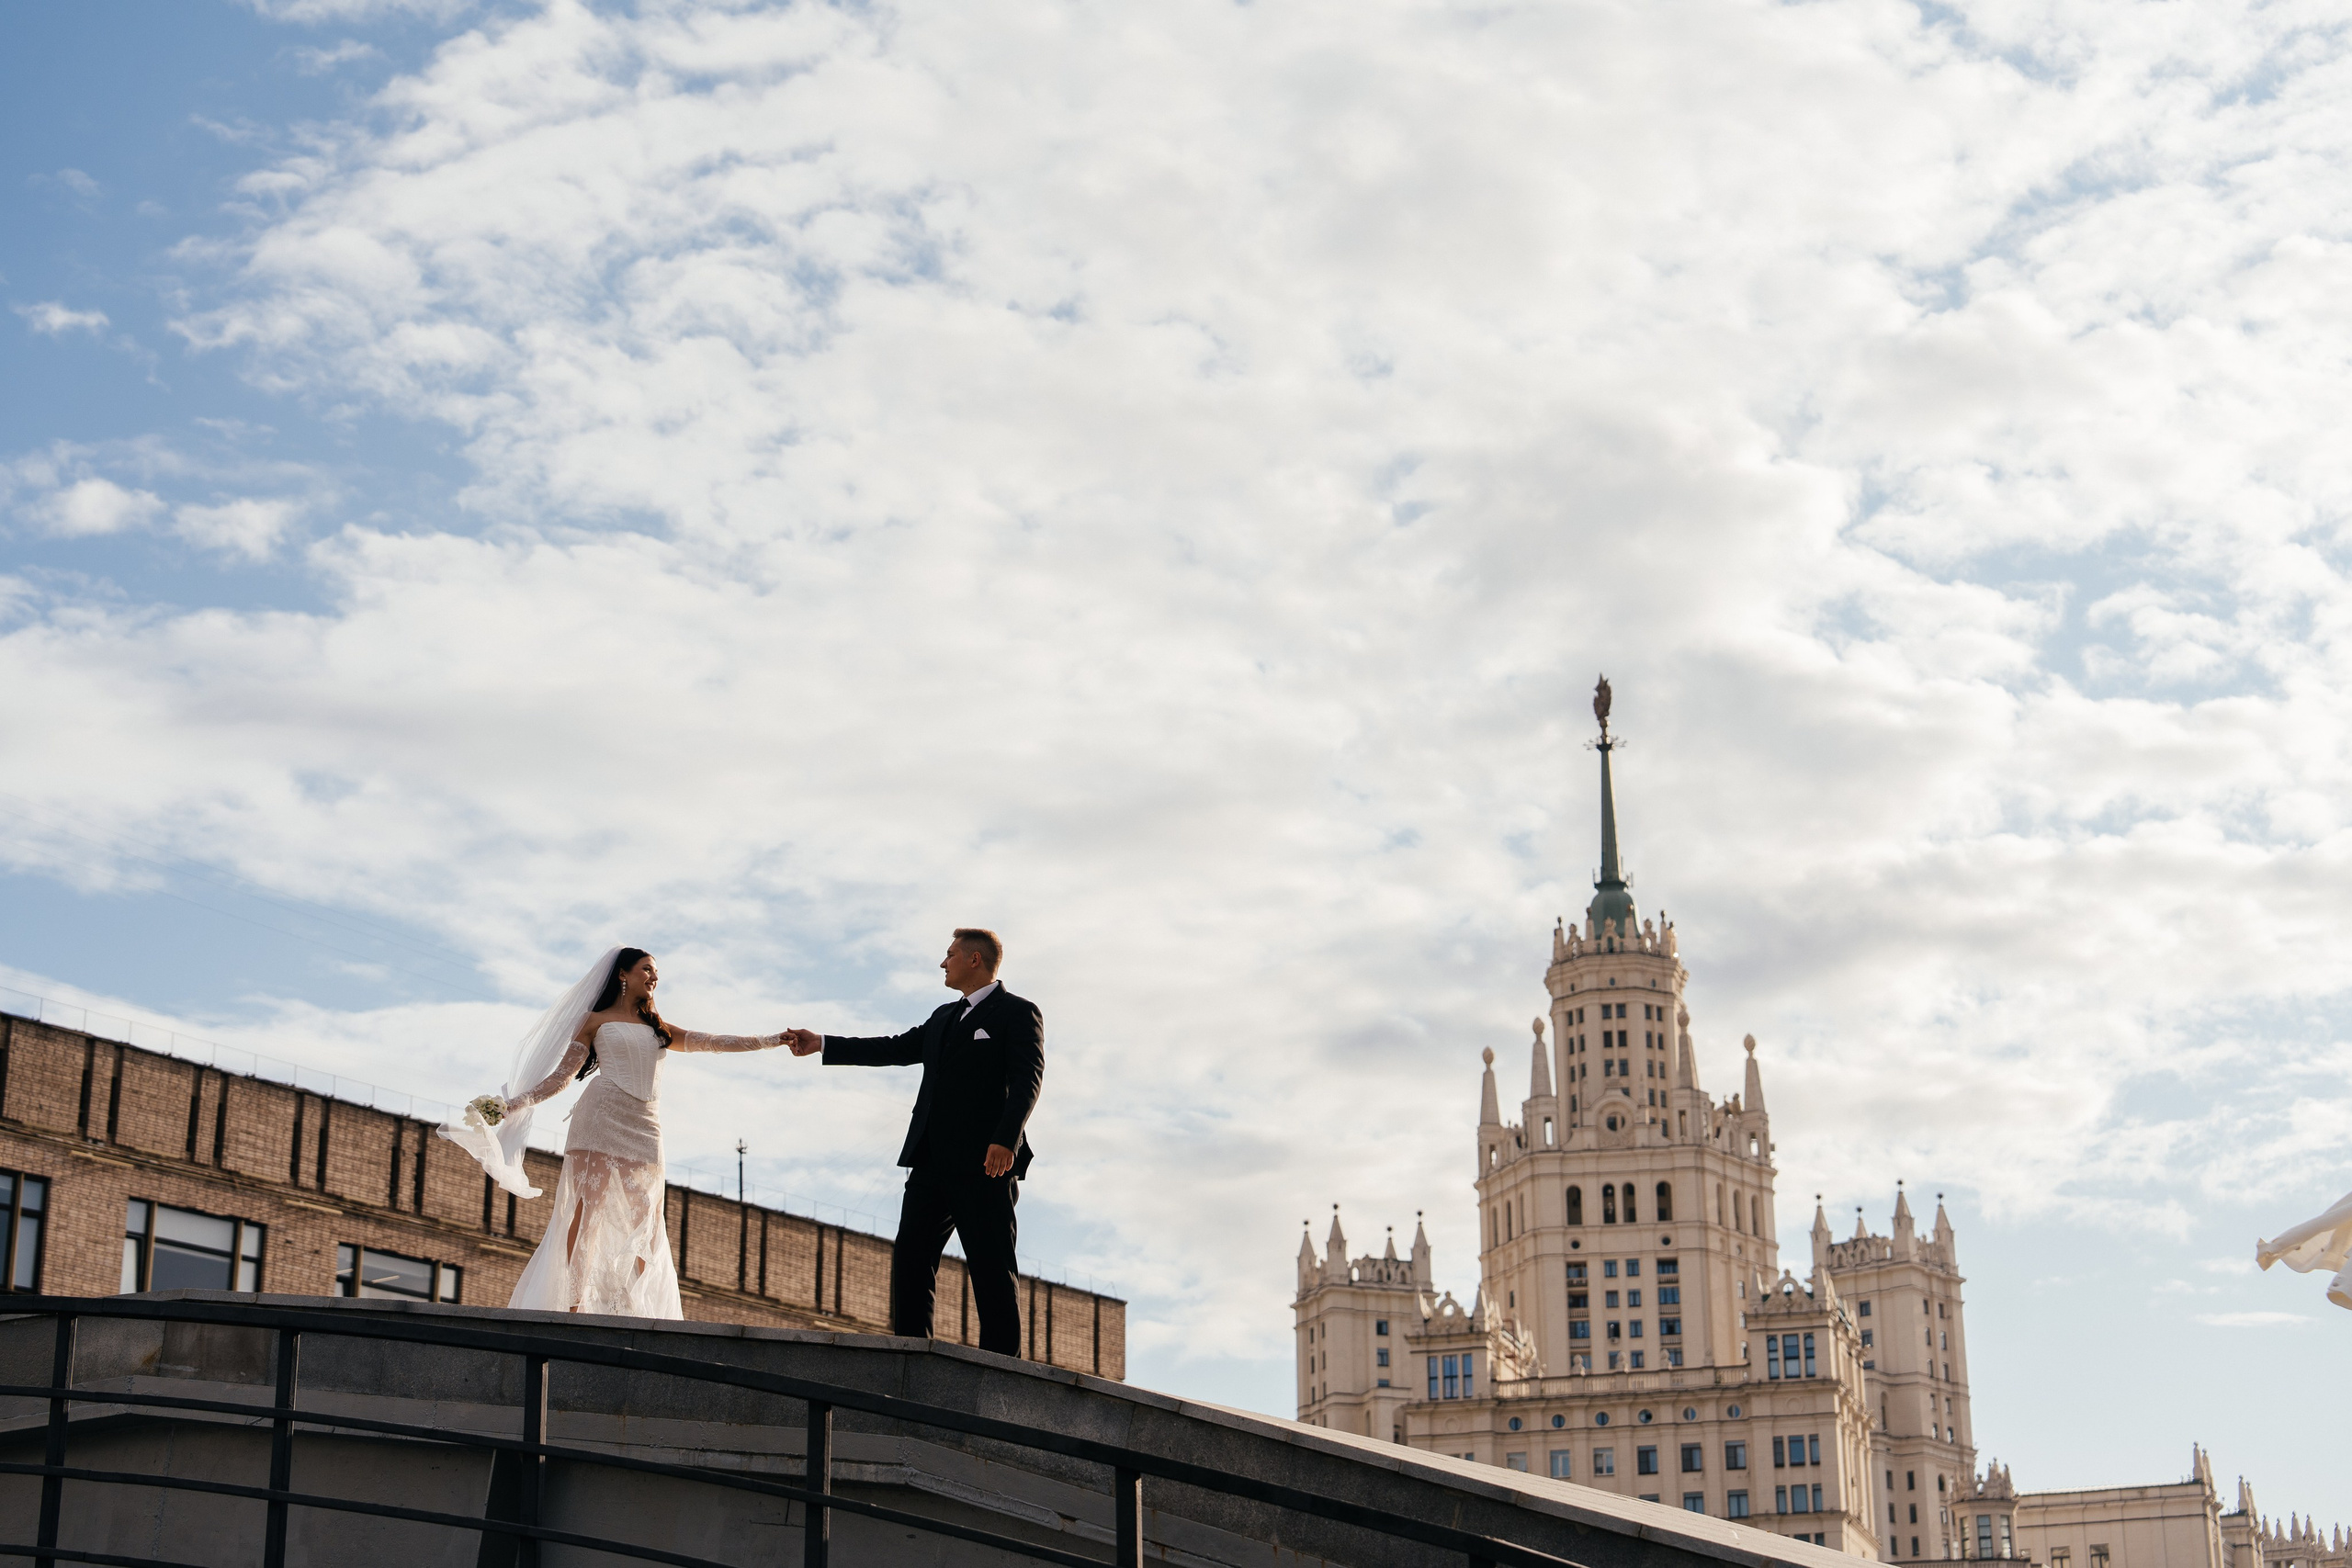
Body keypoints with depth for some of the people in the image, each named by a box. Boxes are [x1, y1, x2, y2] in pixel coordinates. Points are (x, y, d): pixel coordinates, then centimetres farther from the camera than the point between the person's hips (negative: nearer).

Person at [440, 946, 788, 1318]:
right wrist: (511, 1106, -2)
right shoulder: (596, 1021, 13)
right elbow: (560, 1077, 9)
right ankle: (575, 1307, -19)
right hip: (602, 1117, -4)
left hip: (645, 1130, 4)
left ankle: (630, 1312, -8)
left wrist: (775, 1040, 14)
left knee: (644, 1224, -6)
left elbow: (714, 1042, 20)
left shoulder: (658, 1029, 24)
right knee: (588, 1211, -14)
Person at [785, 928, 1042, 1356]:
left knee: (991, 1267, -7)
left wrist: (1006, 1140, -25)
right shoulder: (944, 1018, 25)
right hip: (932, 1160, 8)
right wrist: (823, 1044, 26)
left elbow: (1027, 1079, -12)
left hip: (983, 1162, -8)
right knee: (910, 1255, 2)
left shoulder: (1018, 1013, -1)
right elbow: (896, 1049, 28)